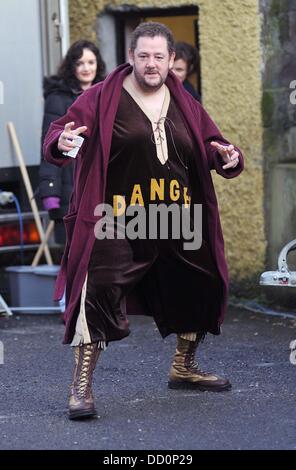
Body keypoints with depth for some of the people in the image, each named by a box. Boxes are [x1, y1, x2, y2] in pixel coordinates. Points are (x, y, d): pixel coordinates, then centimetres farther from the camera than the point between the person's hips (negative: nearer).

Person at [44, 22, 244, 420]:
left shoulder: (185, 105, 10)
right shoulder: (101, 99, -4)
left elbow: (211, 146, 15)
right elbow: (61, 133, -8)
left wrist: (227, 156, -9)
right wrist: (61, 143, -32)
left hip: (179, 225, 6)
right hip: (118, 224, -5)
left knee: (200, 290, 17)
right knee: (98, 294, -16)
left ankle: (183, 368, 40)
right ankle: (81, 386, -7)